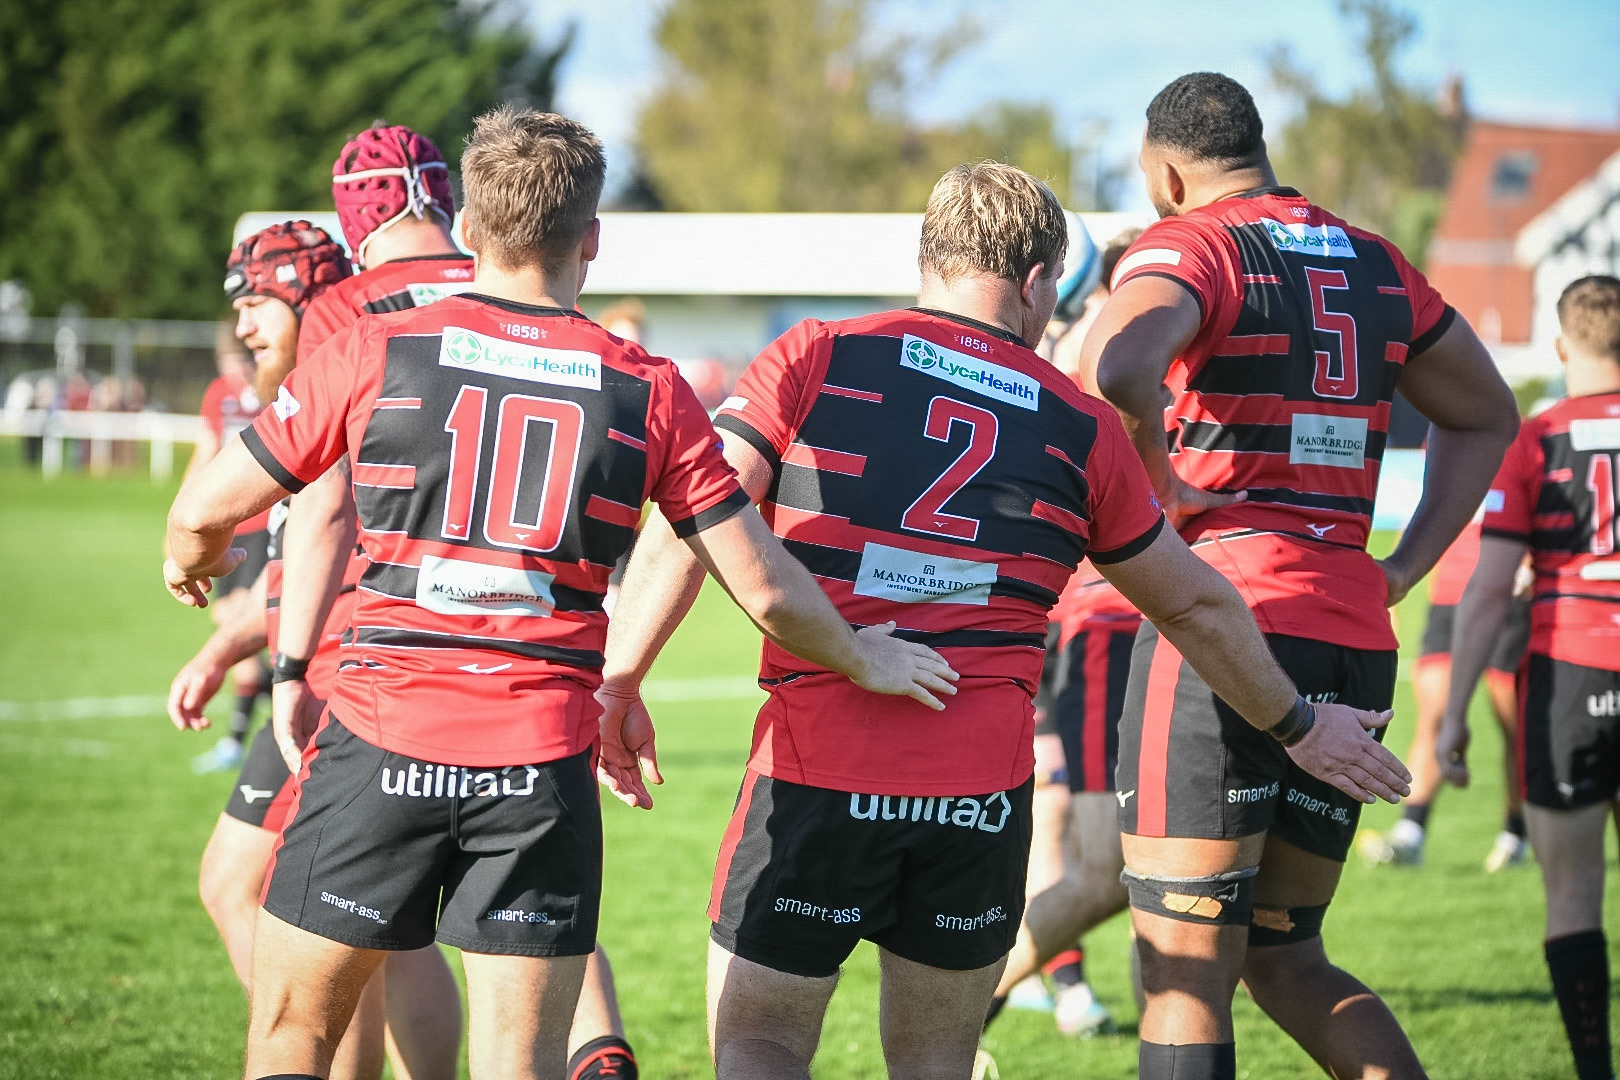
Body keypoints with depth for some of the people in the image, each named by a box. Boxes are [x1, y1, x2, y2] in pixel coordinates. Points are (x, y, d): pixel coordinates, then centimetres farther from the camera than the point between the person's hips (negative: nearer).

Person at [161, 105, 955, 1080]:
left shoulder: (374, 351, 1)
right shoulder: (649, 392, 3)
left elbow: (207, 509, 7)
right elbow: (764, 588, 4)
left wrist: (190, 560, 31)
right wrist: (864, 657, 22)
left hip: (381, 742, -1)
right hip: (544, 764, 1)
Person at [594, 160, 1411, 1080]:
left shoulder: (816, 360, 3)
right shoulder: (1079, 428, 9)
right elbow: (1196, 606, 19)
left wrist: (620, 683, -1)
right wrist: (1298, 727, 32)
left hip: (817, 771, -2)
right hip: (983, 792, 2)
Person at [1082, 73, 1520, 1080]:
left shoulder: (1190, 244, -4)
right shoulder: (1376, 265, 17)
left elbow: (1115, 366, -26)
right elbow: (1487, 415, 30)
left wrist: (1164, 482, -10)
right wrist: (1404, 569, 23)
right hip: (1357, 646, 7)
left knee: (1184, 976, -3)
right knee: (1287, 960, 18)